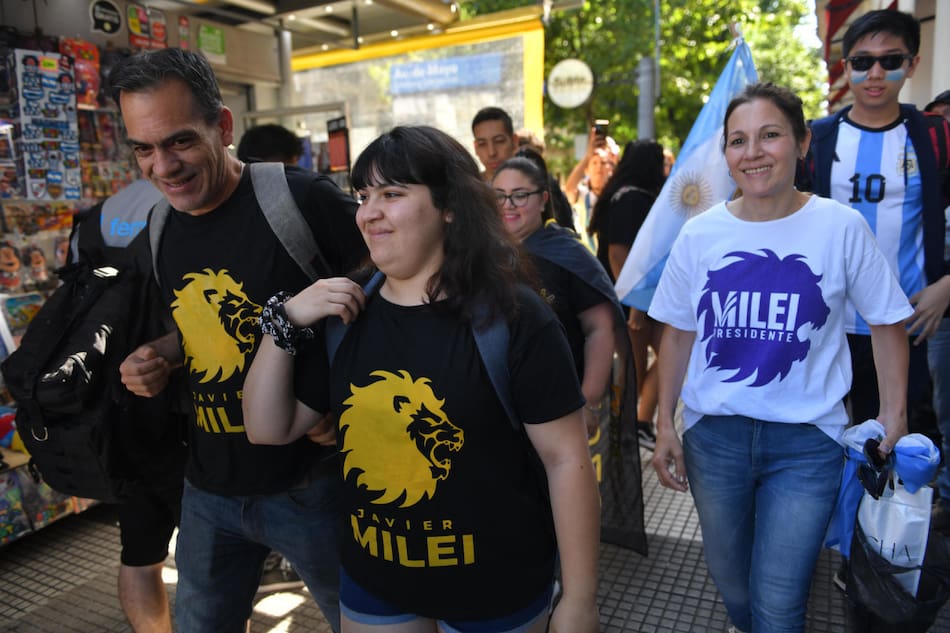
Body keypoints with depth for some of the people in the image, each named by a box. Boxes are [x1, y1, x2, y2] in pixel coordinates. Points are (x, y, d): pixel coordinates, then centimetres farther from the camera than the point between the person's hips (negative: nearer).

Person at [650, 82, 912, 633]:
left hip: (806, 440, -2)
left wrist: (894, 417, -3)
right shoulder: (700, 234, -2)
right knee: (729, 577, 21)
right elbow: (678, 335, 5)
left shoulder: (842, 227, -7)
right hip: (713, 434, 3)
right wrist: (664, 424, 3)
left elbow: (888, 324, 3)